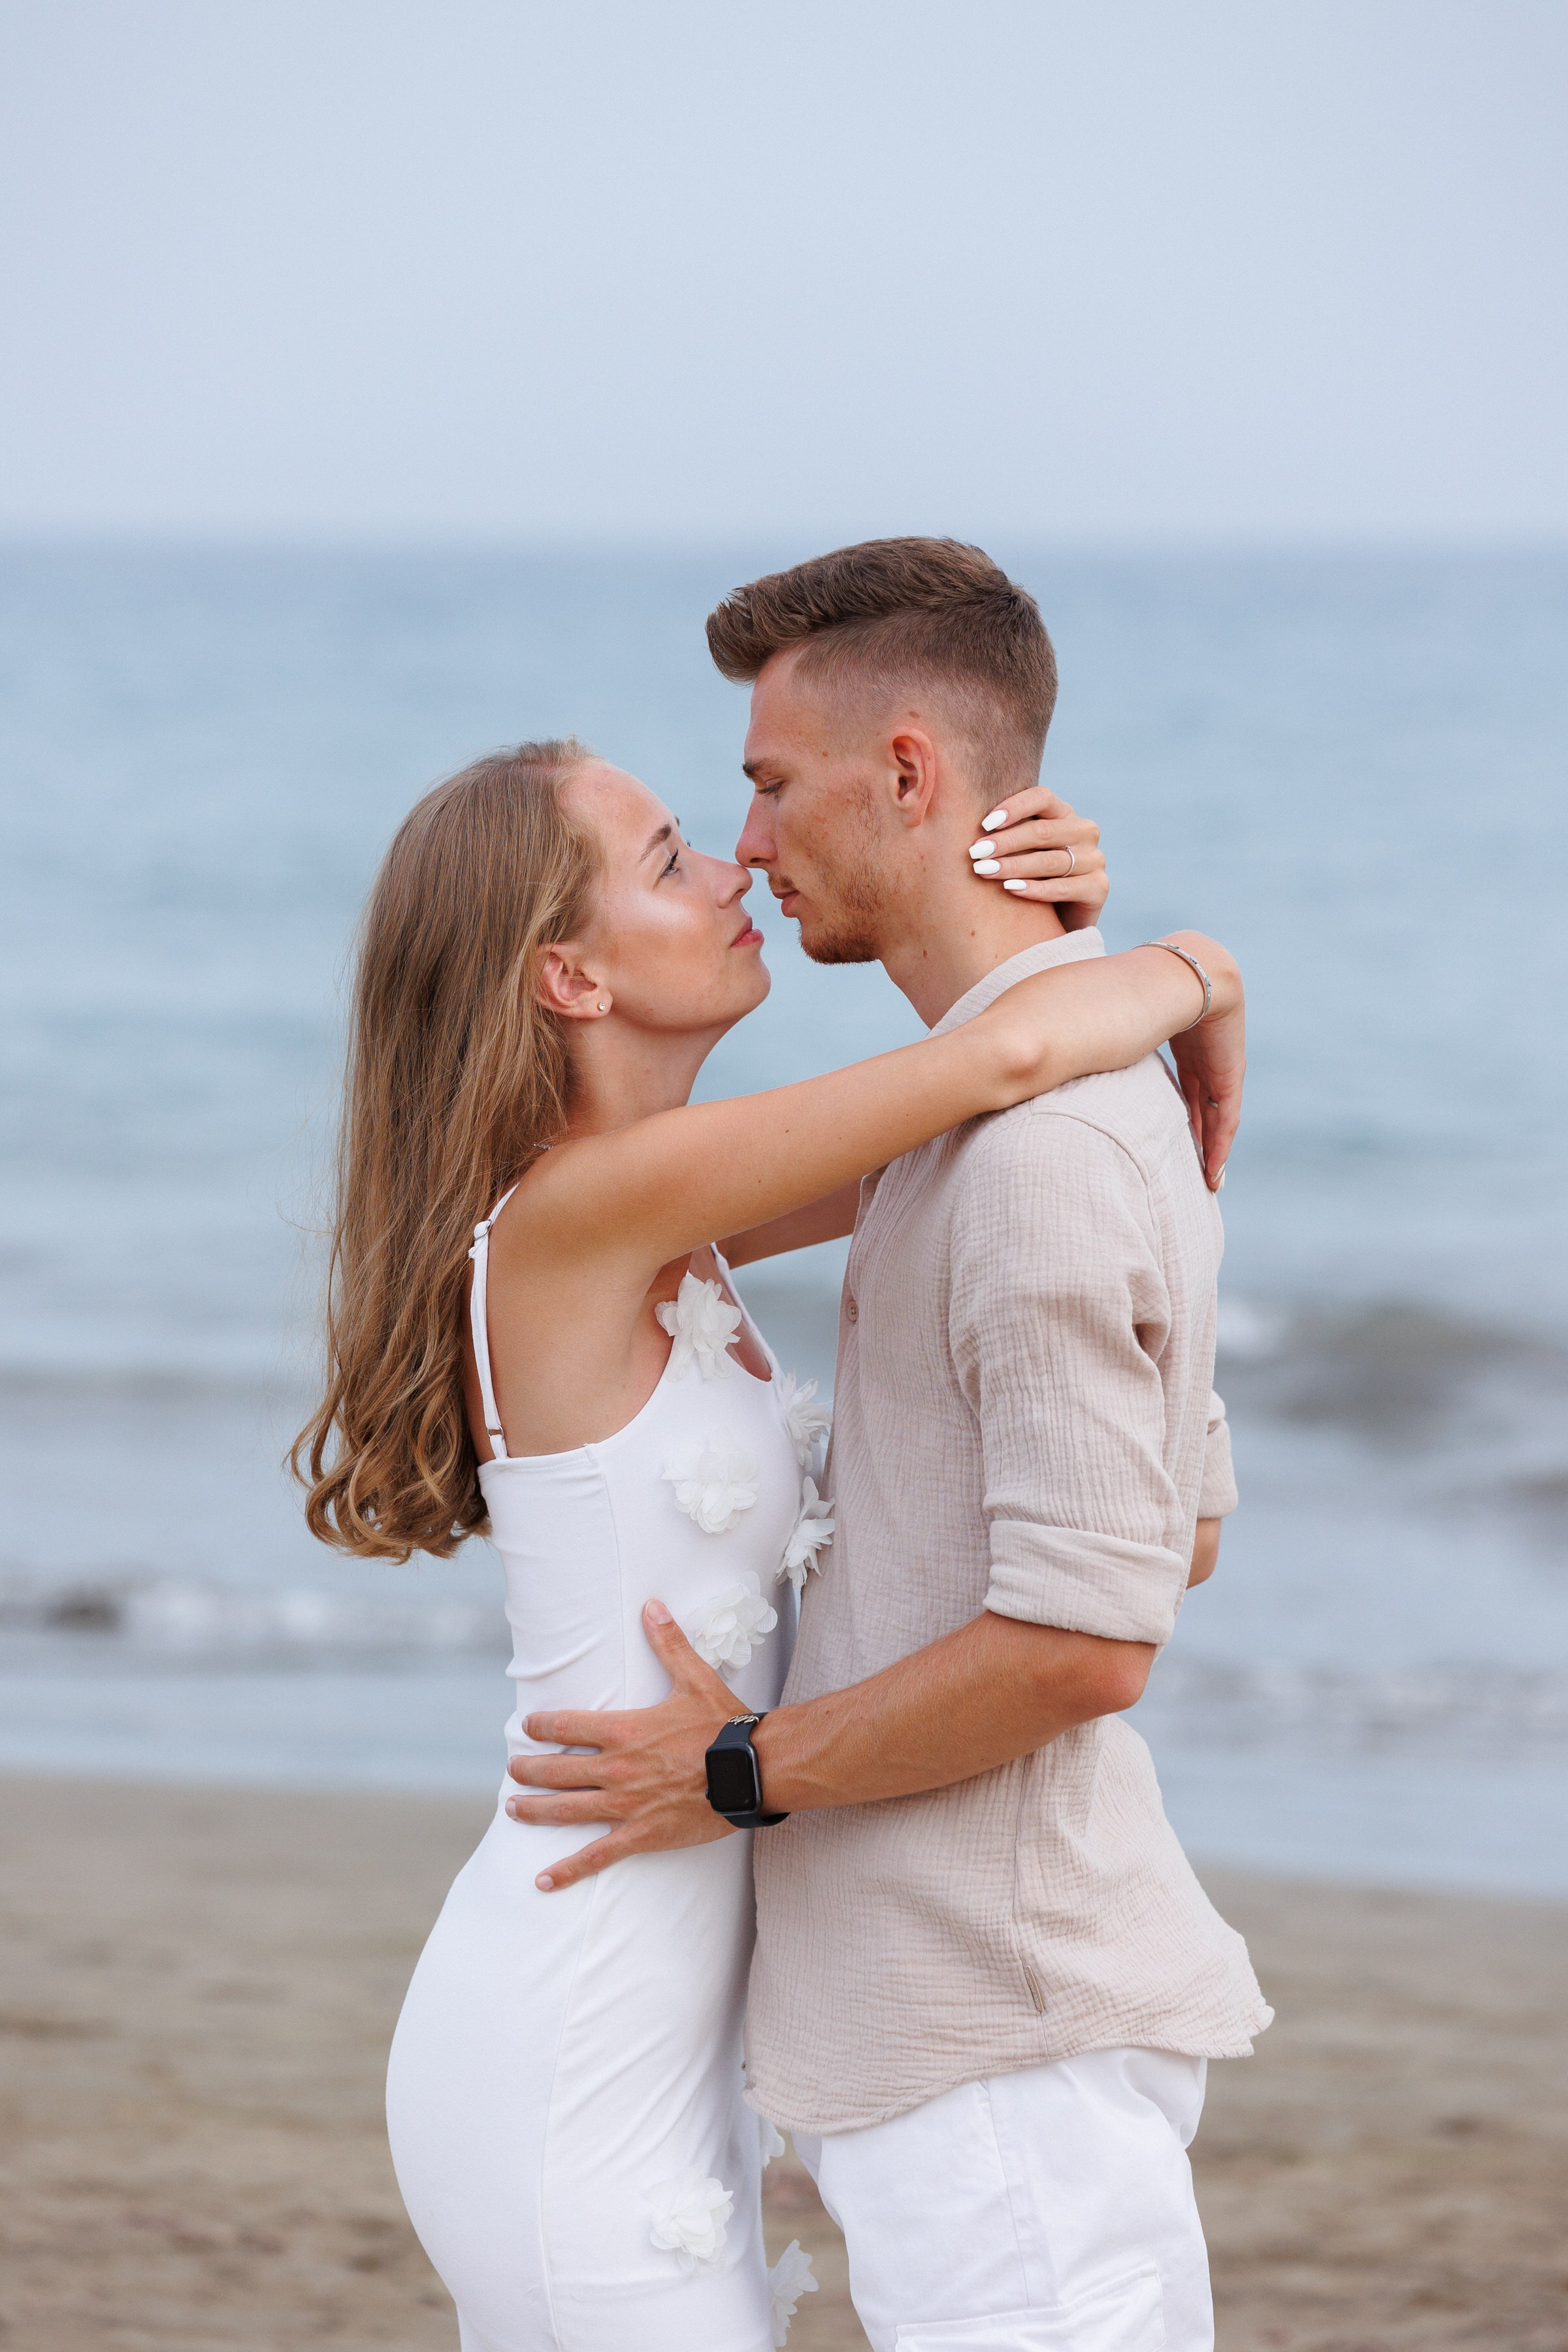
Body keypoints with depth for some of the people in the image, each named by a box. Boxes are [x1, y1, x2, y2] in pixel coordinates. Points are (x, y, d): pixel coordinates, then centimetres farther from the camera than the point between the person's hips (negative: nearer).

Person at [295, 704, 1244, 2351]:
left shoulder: (651, 1226, 9)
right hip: (573, 2077, -9)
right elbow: (1017, 1057, -26)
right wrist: (1193, 972, -5)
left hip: (660, 2041, 9)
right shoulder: (575, 1213, -18)